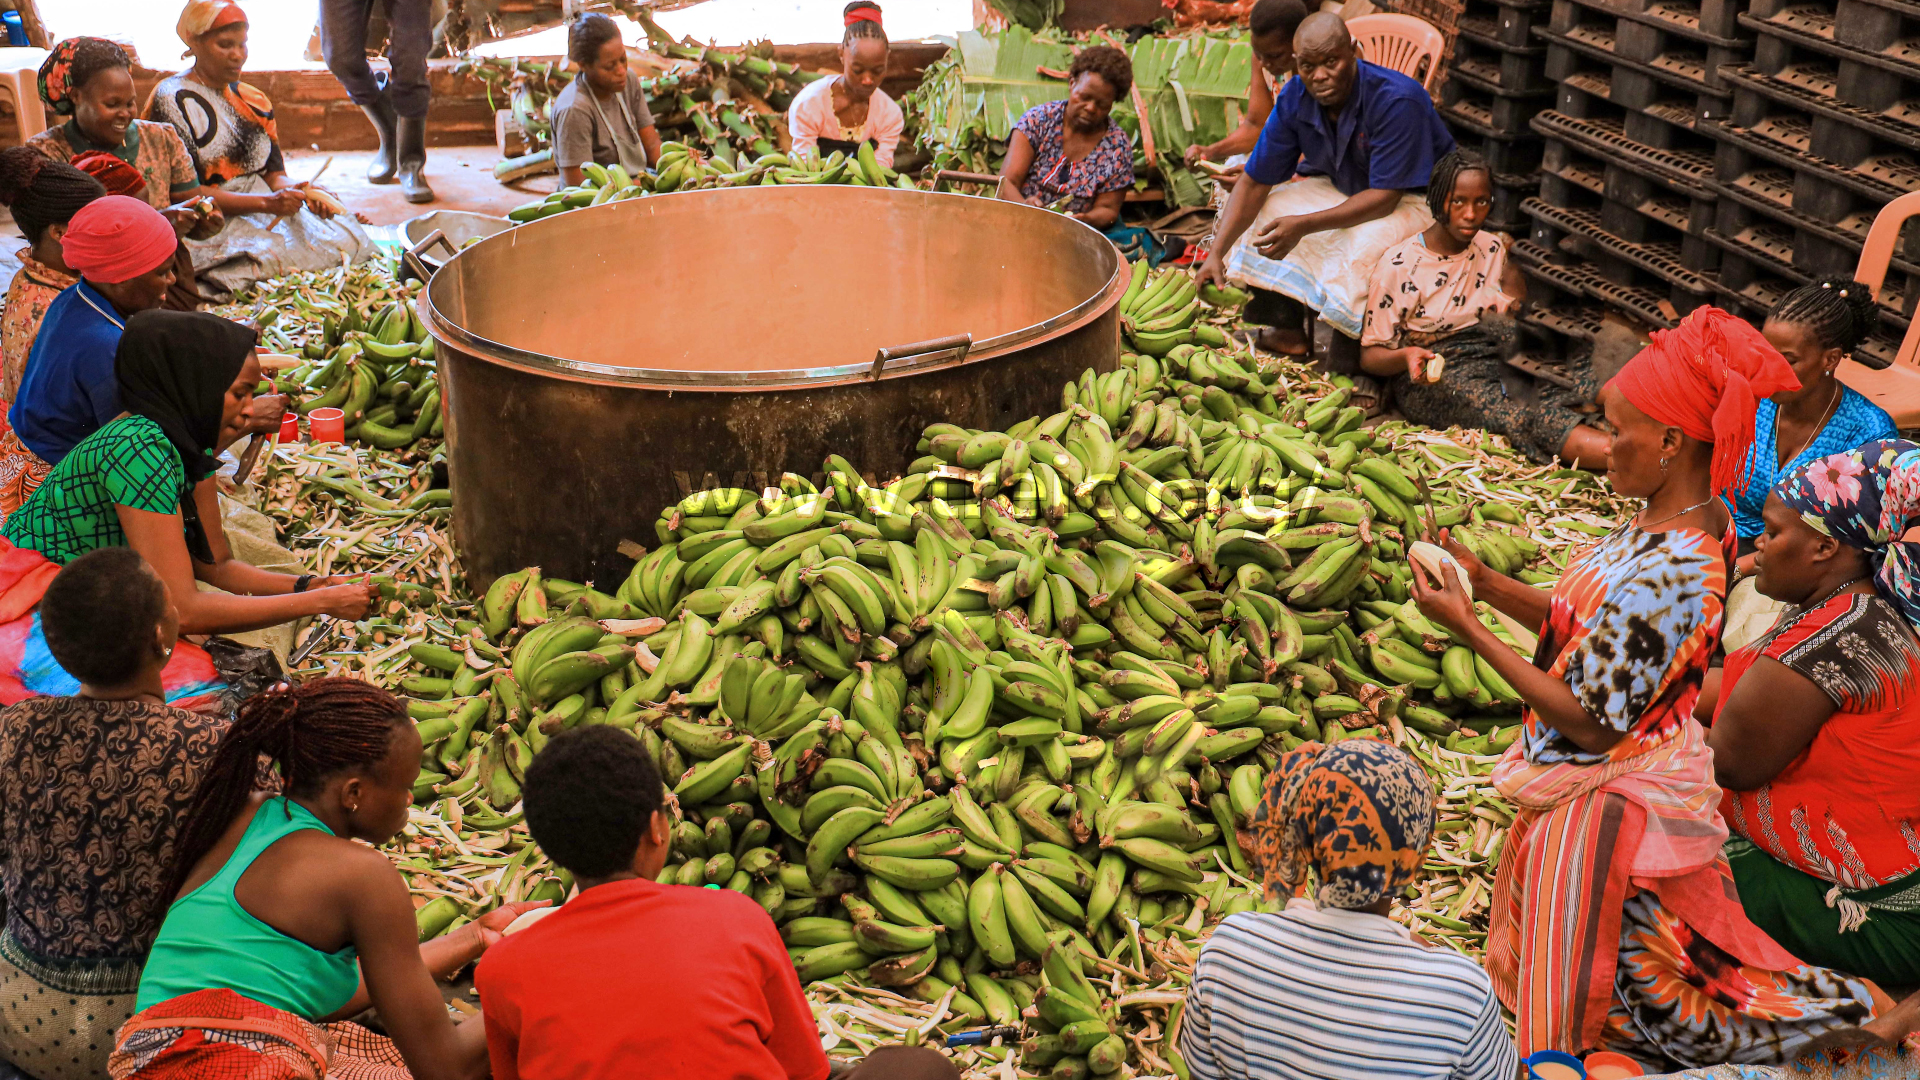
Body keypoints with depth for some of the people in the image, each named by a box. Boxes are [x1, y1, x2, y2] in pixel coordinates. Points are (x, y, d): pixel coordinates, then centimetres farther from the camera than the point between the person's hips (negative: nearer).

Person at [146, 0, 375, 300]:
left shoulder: (253, 101, 16)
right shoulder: (171, 100, -5)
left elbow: (275, 174, 13)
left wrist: (303, 194, -12)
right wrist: (265, 203, -22)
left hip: (267, 210, 6)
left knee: (351, 239, -18)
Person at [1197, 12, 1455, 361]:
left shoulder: (1398, 101, -30)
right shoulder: (1294, 99, -13)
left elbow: (1384, 198, -31)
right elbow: (1255, 182, -10)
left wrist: (1304, 225, -40)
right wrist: (1217, 253, -23)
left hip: (1412, 197, -6)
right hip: (1343, 188, 6)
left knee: (1369, 241, -36)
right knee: (1266, 212, -11)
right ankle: (1288, 329, -1)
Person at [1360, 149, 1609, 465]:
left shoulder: (1493, 250, 10)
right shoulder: (1399, 265, -6)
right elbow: (1370, 356, -5)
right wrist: (1406, 357, -27)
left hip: (1492, 360, 7)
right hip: (1427, 380, -7)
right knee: (1522, 417, -35)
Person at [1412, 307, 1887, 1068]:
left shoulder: (1666, 571, -32)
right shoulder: (1697, 519, -2)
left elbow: (1589, 721, -25)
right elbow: (1594, 631, 6)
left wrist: (1467, 629, -23)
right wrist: (1484, 582, -3)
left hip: (1608, 804, -9)